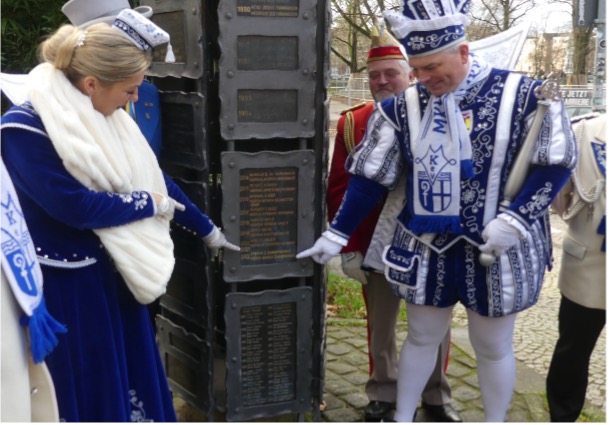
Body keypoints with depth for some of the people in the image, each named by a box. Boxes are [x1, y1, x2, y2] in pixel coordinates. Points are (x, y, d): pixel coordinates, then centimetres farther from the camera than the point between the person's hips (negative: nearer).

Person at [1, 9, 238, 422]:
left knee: (133, 373, 19)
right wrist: (149, 203, -12)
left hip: (118, 274, 6)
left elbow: (153, 178, 8)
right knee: (89, 391, 8)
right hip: (67, 287, -6)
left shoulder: (107, 118, 0)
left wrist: (208, 230, 15)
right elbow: (77, 206, -25)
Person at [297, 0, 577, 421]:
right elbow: (371, 178, 0)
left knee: (493, 347, 14)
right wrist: (337, 234, 0)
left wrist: (515, 218, -19)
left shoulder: (523, 96, -11)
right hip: (427, 248, 3)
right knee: (422, 337, 18)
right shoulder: (403, 107, -3)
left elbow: (556, 164, -8)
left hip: (498, 251, -2)